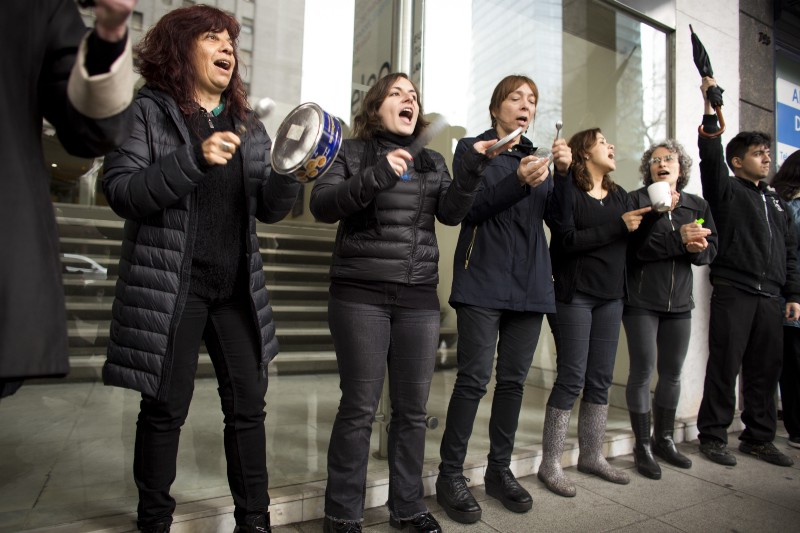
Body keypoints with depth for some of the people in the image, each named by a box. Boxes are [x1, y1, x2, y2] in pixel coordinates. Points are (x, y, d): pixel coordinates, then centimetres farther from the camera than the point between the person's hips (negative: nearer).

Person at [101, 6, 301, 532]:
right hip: (170, 286, -4)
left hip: (237, 287, 4)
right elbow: (120, 191, -11)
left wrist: (291, 175, -10)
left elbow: (268, 209, 10)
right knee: (165, 408, 7)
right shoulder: (149, 112, 1)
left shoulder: (248, 124, 13)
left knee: (248, 403, 7)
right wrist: (194, 159, -22)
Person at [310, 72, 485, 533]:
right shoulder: (353, 152, 6)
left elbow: (452, 212, 1)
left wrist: (473, 169, -14)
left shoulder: (432, 161, 17)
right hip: (361, 295, -3)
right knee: (360, 408, -1)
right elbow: (321, 205, -10)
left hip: (420, 299, 4)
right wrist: (375, 177, -22)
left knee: (413, 409, 9)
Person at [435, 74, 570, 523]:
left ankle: (500, 469, 22)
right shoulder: (472, 148, 6)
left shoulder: (537, 157, 19)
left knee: (514, 380, 8)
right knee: (475, 378, -7)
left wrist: (564, 173, -6)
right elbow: (469, 208, -9)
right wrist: (518, 182, -20)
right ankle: (451, 475, 7)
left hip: (530, 283, 5)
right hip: (484, 280, -5)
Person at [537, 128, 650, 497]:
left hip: (611, 296, 7)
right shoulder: (566, 189, -4)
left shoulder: (619, 195, 16)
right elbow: (566, 239, -17)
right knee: (571, 378, -5)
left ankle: (591, 455, 25)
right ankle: (550, 464, 8)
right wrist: (618, 226, -15)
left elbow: (633, 242, 9)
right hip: (575, 295, -6)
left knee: (601, 379, 10)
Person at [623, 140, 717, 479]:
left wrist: (697, 248, -15)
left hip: (679, 302, 5)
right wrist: (679, 238, -21)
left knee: (672, 372, 12)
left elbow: (711, 250, 7)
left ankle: (664, 439, 28)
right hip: (642, 301, -5)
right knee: (643, 371, -2)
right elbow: (633, 246, -16)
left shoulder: (698, 206, 12)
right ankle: (642, 445, 12)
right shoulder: (636, 200, -3)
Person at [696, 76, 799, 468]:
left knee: (766, 369, 9)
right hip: (733, 292, -6)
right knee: (725, 366, -4)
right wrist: (710, 110, -22)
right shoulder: (726, 191, 4)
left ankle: (759, 438, 22)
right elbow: (710, 159, -15)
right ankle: (713, 436, 7)